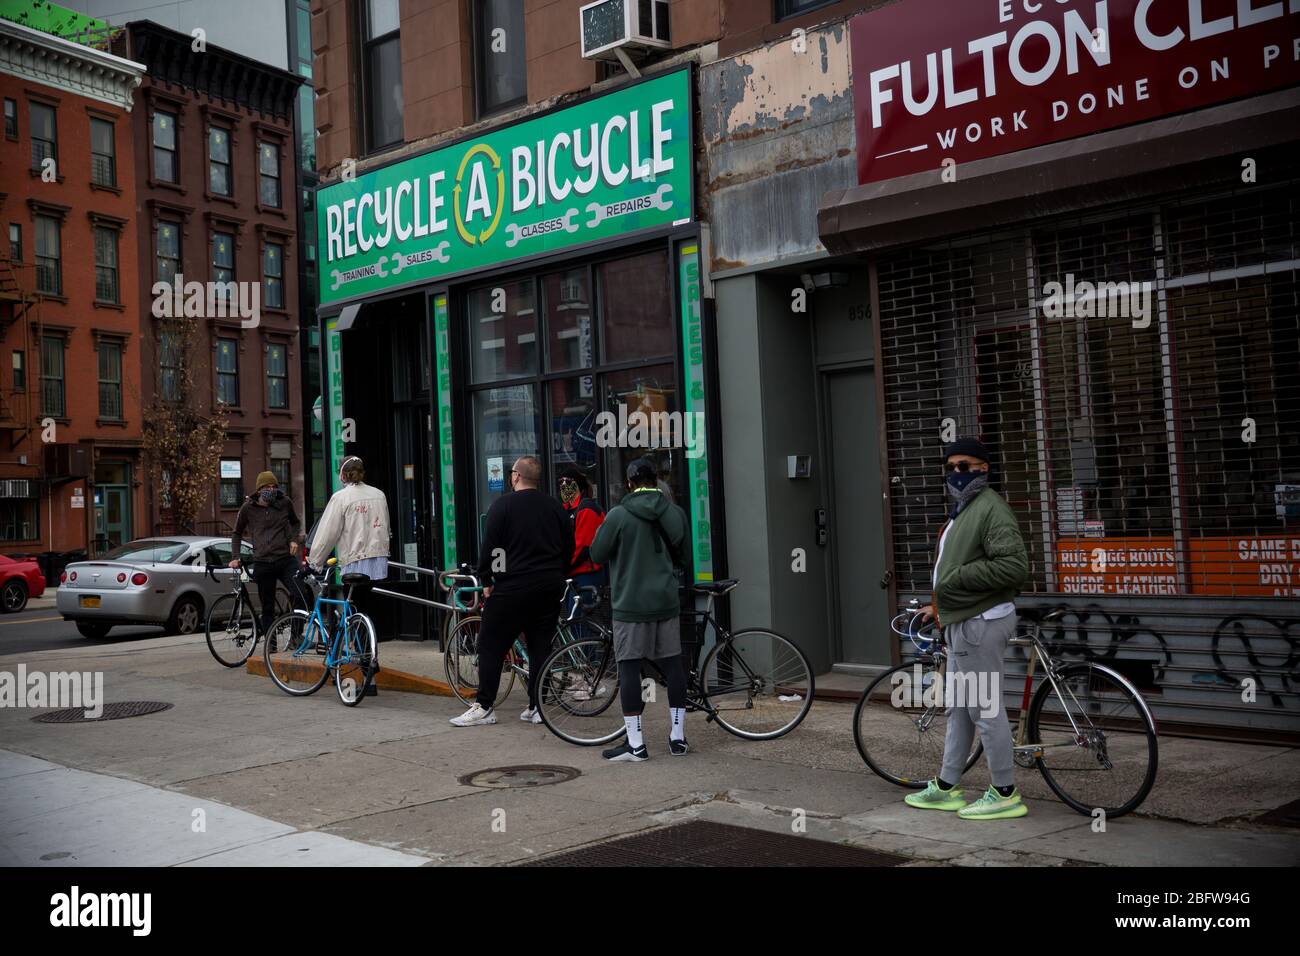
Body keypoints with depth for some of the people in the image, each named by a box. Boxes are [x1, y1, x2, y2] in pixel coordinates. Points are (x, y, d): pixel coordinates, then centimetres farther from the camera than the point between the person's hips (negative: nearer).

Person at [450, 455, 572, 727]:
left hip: (513, 586, -5)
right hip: (550, 588, 5)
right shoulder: (556, 507, 9)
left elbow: (489, 546, -8)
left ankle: (483, 707, 1)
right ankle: (536, 707, 9)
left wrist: (486, 581, 2)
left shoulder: (503, 505, -5)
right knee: (541, 646, 9)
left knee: (491, 646, 2)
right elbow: (569, 549, 14)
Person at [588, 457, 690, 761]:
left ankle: (635, 743, 0)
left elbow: (597, 555, -3)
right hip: (667, 600, 4)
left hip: (630, 602, -4)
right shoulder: (675, 513, 4)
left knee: (629, 667, 0)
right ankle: (678, 736, 16)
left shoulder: (618, 514, -9)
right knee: (672, 663, 11)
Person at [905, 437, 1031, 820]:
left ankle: (1005, 795, 6)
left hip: (981, 623, -11)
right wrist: (939, 605, 23)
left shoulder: (991, 508, -15)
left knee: (986, 710, -4)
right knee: (958, 709, 16)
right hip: (961, 621, 11)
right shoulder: (962, 509, 18)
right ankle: (945, 788, 25)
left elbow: (1013, 566, -26)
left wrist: (955, 578, -21)